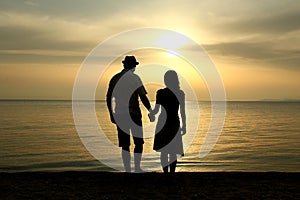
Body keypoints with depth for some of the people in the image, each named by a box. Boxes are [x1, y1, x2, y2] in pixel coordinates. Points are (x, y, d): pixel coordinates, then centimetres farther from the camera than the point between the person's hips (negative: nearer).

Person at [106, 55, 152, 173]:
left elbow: (108, 99, 9)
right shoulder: (135, 78, -5)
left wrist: (111, 114, 19)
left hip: (120, 115, 4)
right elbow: (143, 97, -9)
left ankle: (127, 170, 8)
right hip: (134, 114, -4)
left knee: (124, 145, 7)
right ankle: (137, 168, 8)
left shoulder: (114, 78, 7)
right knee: (138, 142, 10)